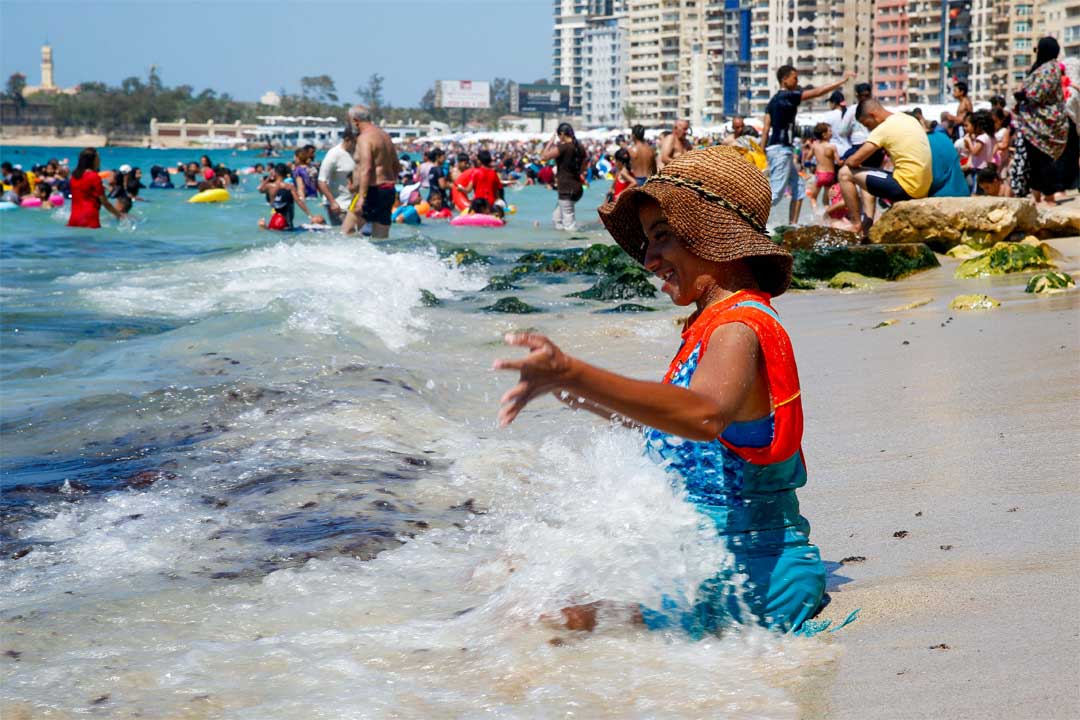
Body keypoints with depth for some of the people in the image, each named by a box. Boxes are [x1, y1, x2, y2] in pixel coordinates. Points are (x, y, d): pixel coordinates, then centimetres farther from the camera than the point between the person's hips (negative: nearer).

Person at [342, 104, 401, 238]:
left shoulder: (364, 138, -11)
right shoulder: (385, 135, 17)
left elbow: (366, 169, -23)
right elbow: (397, 166, 22)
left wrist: (361, 197, -26)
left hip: (372, 191, -9)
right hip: (389, 191, 9)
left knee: (346, 232, -8)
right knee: (382, 238, 9)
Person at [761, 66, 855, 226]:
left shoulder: (774, 100, 15)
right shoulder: (788, 97, -11)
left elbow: (766, 128, 12)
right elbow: (817, 92, -14)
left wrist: (763, 152, 12)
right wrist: (842, 81, -10)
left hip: (784, 150, 10)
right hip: (781, 149, -10)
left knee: (798, 186, 12)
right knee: (776, 193, -12)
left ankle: (792, 224, 11)